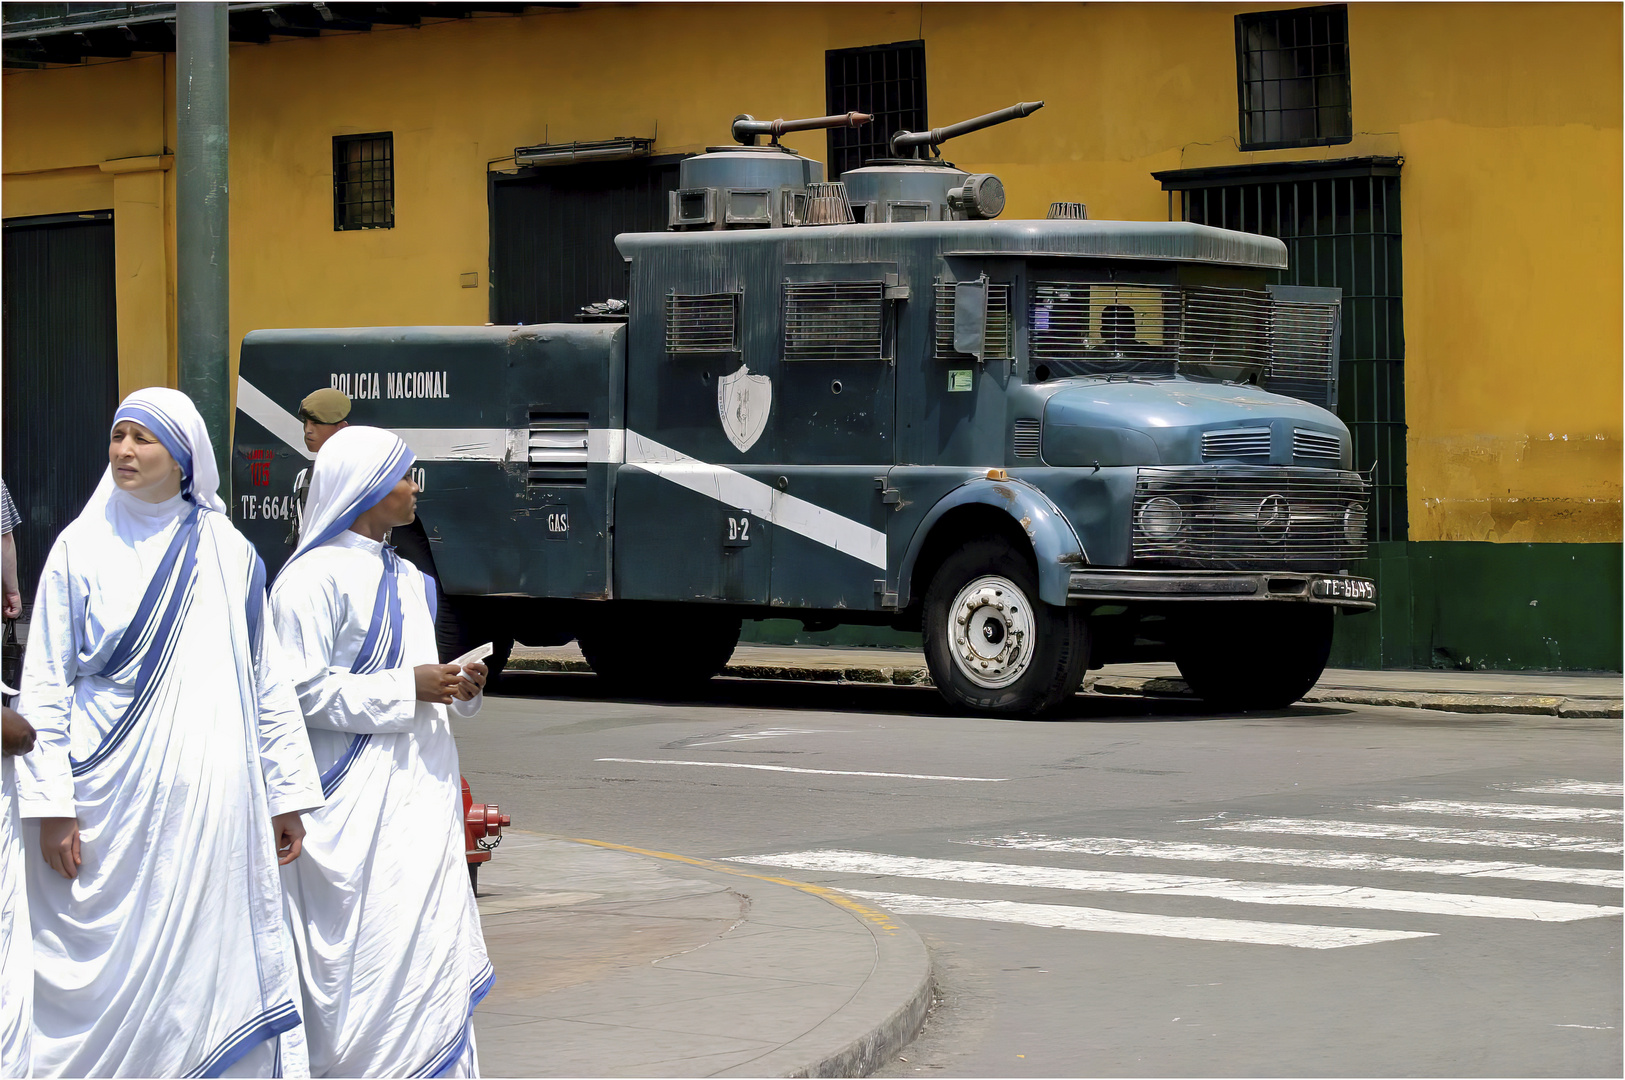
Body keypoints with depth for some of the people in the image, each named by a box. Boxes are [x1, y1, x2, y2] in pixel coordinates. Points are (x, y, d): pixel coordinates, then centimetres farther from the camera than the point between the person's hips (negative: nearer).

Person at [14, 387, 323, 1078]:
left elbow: (268, 683, 12)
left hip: (213, 802, 2)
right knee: (107, 967, -2)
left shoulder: (230, 555, 8)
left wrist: (288, 794, 9)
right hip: (113, 799, -1)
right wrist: (49, 805, -6)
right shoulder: (82, 548, 3)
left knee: (211, 968, 0)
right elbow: (45, 683, 1)